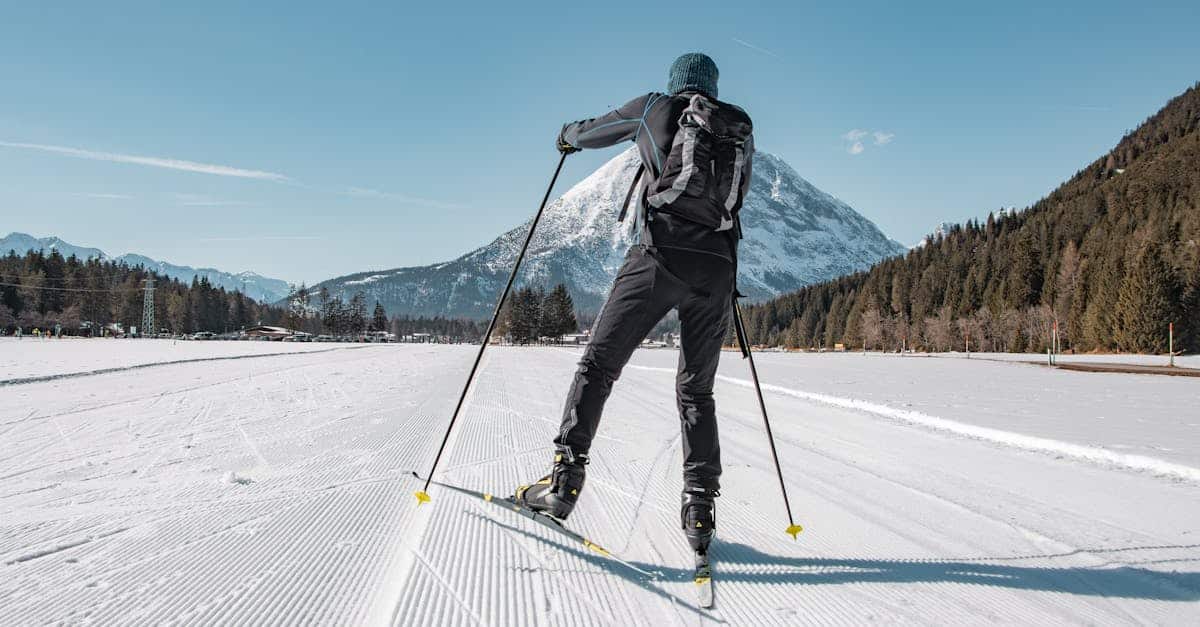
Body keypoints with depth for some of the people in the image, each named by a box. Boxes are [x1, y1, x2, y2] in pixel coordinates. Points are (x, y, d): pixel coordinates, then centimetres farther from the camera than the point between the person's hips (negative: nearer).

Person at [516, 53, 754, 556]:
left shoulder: (655, 108, 13)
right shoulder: (742, 128, 21)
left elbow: (593, 132, 26)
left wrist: (568, 136, 48)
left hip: (660, 254, -3)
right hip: (717, 268, 4)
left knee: (599, 364, 1)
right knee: (696, 390, 11)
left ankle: (565, 478, -10)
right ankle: (700, 509, 7)